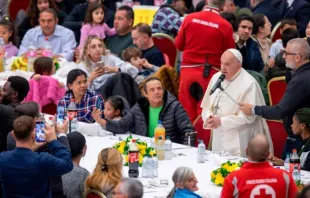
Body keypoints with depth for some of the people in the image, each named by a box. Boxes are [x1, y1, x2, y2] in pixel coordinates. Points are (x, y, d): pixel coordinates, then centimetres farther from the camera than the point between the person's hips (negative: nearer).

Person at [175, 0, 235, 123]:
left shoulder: (189, 18, -2)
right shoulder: (225, 26, -9)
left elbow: (178, 45, 9)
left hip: (187, 70, 2)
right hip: (210, 73, -2)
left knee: (186, 114, 9)